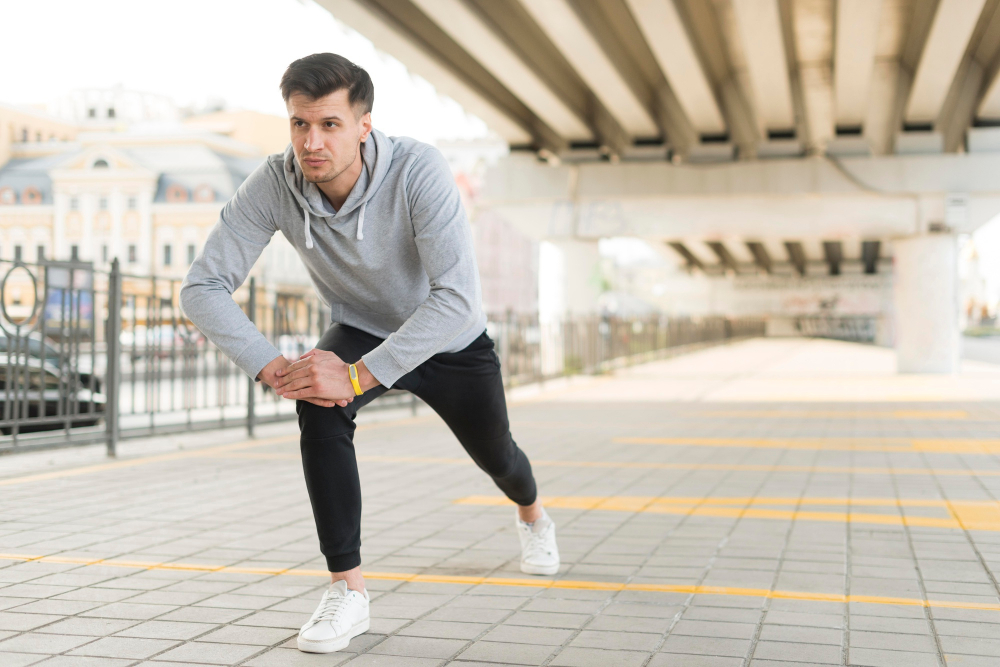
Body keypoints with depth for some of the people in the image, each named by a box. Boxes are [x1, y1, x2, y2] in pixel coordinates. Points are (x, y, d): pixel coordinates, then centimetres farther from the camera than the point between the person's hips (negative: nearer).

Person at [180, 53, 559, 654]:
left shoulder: (418, 171, -39)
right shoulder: (274, 185, -29)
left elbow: (457, 297, -45)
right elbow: (203, 288, -27)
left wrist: (357, 377, -47)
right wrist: (275, 368, -39)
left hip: (451, 340, -1)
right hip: (364, 330, 1)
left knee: (494, 453, 21)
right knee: (319, 405, -32)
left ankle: (532, 515, 60)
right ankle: (348, 590, -18)